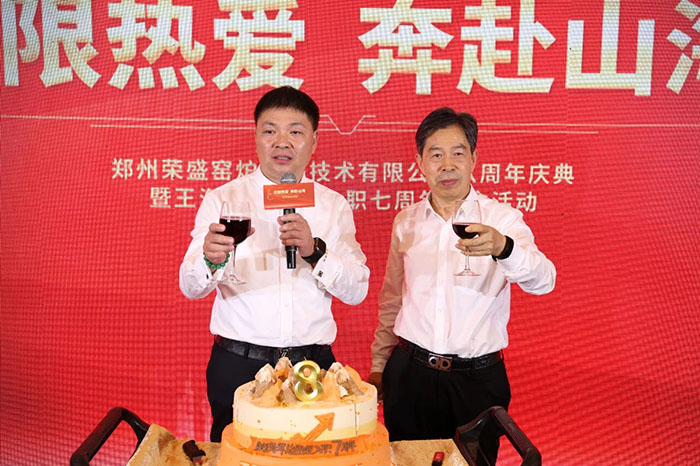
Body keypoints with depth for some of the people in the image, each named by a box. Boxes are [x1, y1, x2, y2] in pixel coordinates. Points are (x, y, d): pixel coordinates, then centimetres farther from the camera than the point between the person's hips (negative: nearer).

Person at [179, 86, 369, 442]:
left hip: (313, 365, 2)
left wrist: (315, 250, -19)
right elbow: (190, 287, -8)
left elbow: (357, 291, -2)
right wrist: (210, 261, -31)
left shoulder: (334, 206, 6)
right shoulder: (222, 199, 0)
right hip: (238, 366, -1)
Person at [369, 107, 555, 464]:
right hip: (409, 372, 3)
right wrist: (379, 364, 16)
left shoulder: (501, 219, -6)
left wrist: (502, 248, -42)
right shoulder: (406, 221, 5)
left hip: (477, 379, -3)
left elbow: (542, 281, -23)